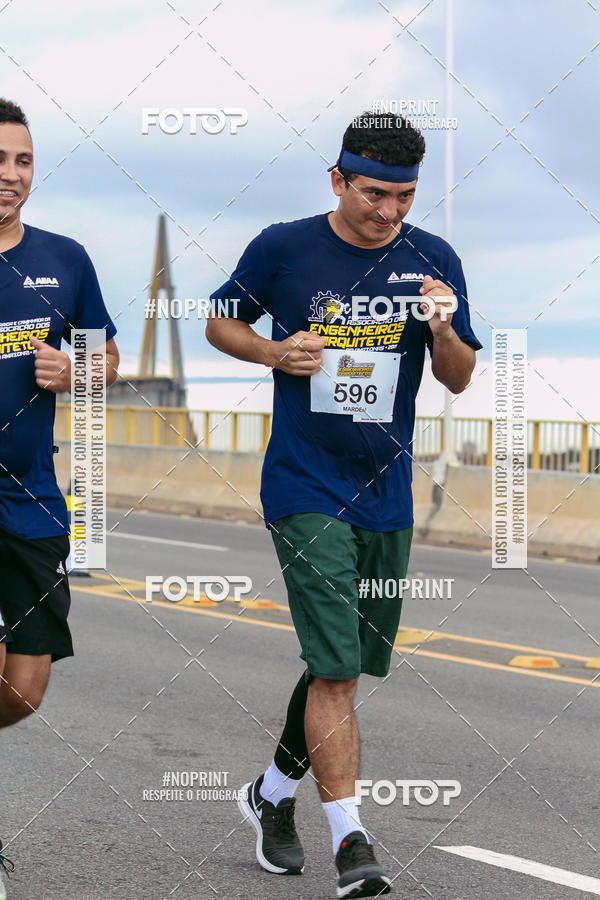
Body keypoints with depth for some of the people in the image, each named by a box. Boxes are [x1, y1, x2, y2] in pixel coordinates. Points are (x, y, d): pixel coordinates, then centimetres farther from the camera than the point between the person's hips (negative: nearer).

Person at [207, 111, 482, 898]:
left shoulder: (433, 260, 1)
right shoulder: (282, 248, -6)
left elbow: (459, 380, 5)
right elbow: (220, 322, 9)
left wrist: (445, 332, -17)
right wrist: (276, 351, -11)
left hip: (387, 494, 4)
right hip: (305, 491, -4)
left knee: (347, 666, 14)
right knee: (336, 668, -13)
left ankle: (274, 794, 35)